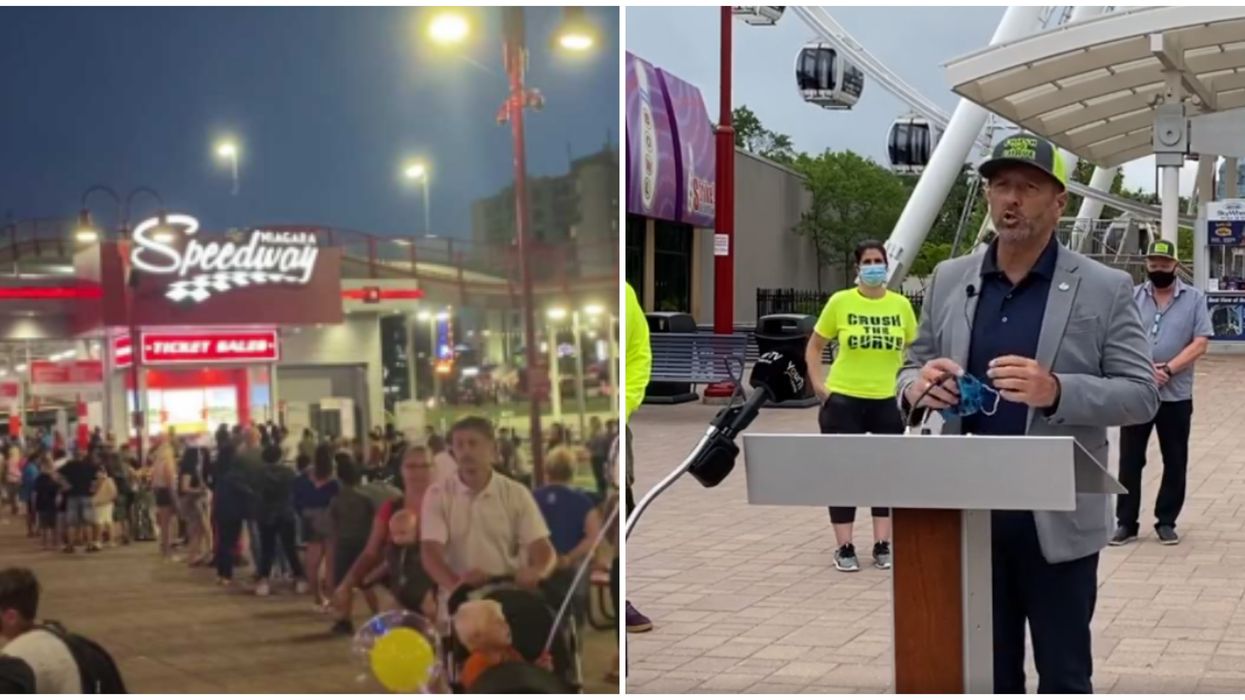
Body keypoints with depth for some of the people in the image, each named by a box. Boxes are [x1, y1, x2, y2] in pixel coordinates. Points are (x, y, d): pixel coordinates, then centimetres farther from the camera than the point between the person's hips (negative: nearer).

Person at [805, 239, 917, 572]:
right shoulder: (840, 302, -4)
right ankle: (844, 547, 11)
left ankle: (882, 545, 18)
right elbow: (814, 347, 4)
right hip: (844, 400, -2)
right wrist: (819, 385, -5)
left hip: (887, 401, 2)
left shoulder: (901, 305, 2)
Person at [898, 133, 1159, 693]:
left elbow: (1142, 394, -6)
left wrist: (1058, 392, -24)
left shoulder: (1105, 289, -3)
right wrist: (918, 386, -12)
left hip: (1058, 521, -3)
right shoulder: (948, 280, 8)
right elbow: (911, 368, 14)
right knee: (986, 674, 13)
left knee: (1064, 677, 8)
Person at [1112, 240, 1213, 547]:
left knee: (1175, 462, 6)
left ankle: (1166, 522, 17)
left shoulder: (1194, 298, 1)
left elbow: (1200, 343, -6)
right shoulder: (1132, 297, 4)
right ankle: (1126, 522, 10)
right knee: (1130, 460, 3)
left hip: (1175, 394, 0)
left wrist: (1168, 369, -17)